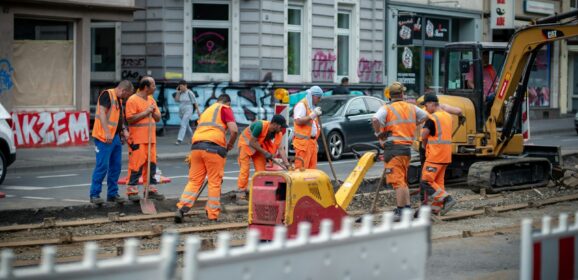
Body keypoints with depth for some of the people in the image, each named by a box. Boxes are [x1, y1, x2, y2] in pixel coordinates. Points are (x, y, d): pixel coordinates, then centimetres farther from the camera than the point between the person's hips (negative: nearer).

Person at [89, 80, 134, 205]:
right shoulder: (107, 94, -9)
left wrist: (124, 129, 9)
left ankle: (112, 194, 18)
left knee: (115, 167, 10)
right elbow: (102, 113, -20)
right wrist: (107, 132, -27)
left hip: (115, 137, 9)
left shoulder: (118, 100, 19)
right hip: (104, 138, -9)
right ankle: (94, 194, -2)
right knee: (102, 166, -8)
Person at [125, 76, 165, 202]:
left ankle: (151, 189, 16)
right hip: (137, 139, -8)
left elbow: (158, 118, 19)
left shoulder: (151, 100, 17)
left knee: (151, 163, 8)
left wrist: (153, 112, -2)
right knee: (136, 164, -8)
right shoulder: (133, 100, -9)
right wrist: (145, 112, -16)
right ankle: (132, 191, -3)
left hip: (150, 139, 8)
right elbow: (130, 119, -15)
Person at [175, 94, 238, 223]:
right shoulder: (225, 109, 9)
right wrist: (230, 144, 11)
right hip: (214, 147, -6)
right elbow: (234, 130, -6)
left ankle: (181, 208, -5)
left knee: (194, 181, 9)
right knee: (215, 182, 2)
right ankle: (212, 215, 5)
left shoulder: (206, 110, 29)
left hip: (196, 145, 6)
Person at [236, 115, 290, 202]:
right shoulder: (260, 126, -34)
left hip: (259, 146, 6)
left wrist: (287, 164, -26)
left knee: (261, 169, 0)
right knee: (245, 168, -13)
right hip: (246, 142, -6)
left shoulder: (278, 133, -14)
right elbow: (252, 143, -28)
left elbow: (280, 148, -16)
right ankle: (241, 194, -13)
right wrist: (265, 153, -27)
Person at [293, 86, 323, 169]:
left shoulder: (312, 106, 22)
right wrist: (313, 115, -22)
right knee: (302, 168, -12)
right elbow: (298, 121, -21)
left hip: (312, 141, 9)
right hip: (303, 141, -9)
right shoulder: (301, 105, -7)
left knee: (312, 168, 6)